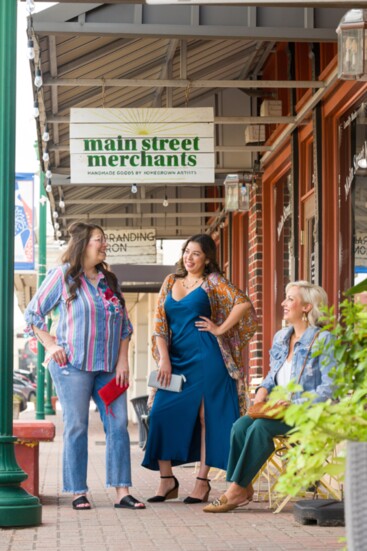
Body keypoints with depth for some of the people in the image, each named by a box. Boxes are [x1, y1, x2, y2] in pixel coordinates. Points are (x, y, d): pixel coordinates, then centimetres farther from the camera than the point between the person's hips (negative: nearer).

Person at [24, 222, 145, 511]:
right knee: (77, 427, -2)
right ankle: (79, 493, 5)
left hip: (109, 367, 5)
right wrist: (50, 344, -7)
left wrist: (123, 361, 7)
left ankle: (122, 492, 1)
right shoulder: (62, 276, 0)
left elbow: (125, 324, 17)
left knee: (118, 425, -2)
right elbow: (33, 313, 3)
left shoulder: (109, 280, 15)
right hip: (73, 366, -5)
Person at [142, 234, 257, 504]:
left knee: (206, 416, -1)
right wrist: (163, 358, -2)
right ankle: (167, 480, 5)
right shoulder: (171, 281, 14)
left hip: (205, 358, -5)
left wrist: (221, 329, -10)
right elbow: (160, 322, 9)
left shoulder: (213, 282, 1)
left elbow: (244, 304, -10)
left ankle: (203, 482, 5)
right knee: (162, 414, -4)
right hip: (175, 359, 5)